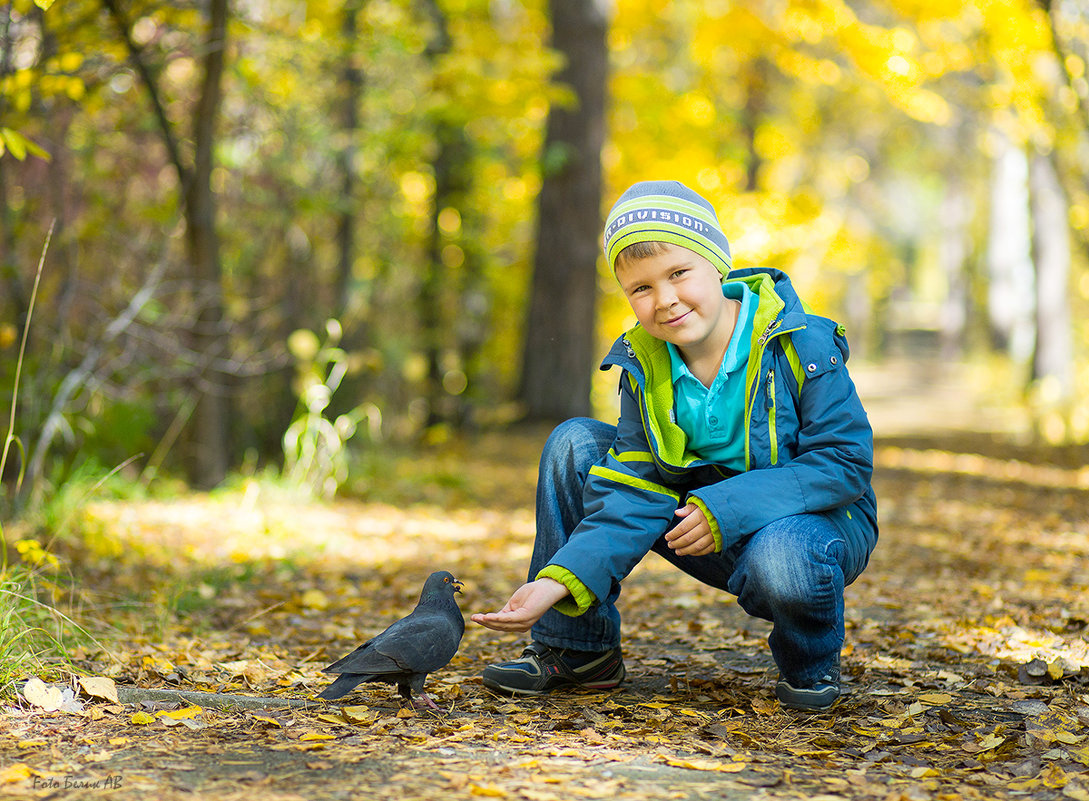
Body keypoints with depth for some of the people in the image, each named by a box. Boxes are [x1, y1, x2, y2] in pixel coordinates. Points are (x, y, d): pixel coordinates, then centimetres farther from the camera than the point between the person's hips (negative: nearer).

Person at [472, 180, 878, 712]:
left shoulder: (801, 345, -20)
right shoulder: (644, 366, -6)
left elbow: (847, 461, -21)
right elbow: (635, 491, -9)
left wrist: (726, 508, -31)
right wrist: (560, 581, -24)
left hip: (817, 517, -5)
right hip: (710, 530, 5)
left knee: (781, 563, -42)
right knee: (574, 444, -7)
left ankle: (812, 665, -3)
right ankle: (575, 649, 1)